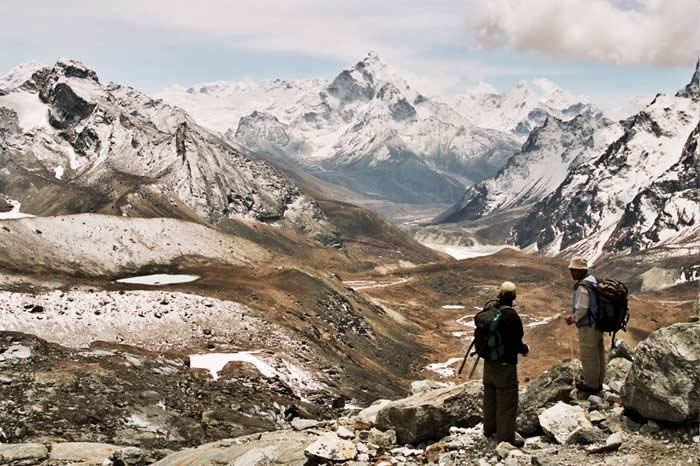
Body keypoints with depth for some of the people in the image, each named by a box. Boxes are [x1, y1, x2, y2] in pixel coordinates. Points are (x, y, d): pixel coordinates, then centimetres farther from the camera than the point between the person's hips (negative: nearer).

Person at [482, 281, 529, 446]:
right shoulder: (511, 315, -24)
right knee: (507, 402, 4)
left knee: (490, 397, 24)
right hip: (505, 364, -8)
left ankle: (489, 428, 40)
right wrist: (525, 349, -2)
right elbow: (515, 342, -24)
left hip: (489, 362, 8)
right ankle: (505, 438, 12)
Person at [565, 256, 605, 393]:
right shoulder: (593, 280, 7)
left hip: (588, 326, -10)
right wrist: (574, 317, 14)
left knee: (588, 356, 4)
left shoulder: (582, 287, -24)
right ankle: (598, 382, 32)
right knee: (598, 354, 19)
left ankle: (590, 385, 16)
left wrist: (572, 319, -8)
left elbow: (581, 309, -26)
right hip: (597, 323, 10)